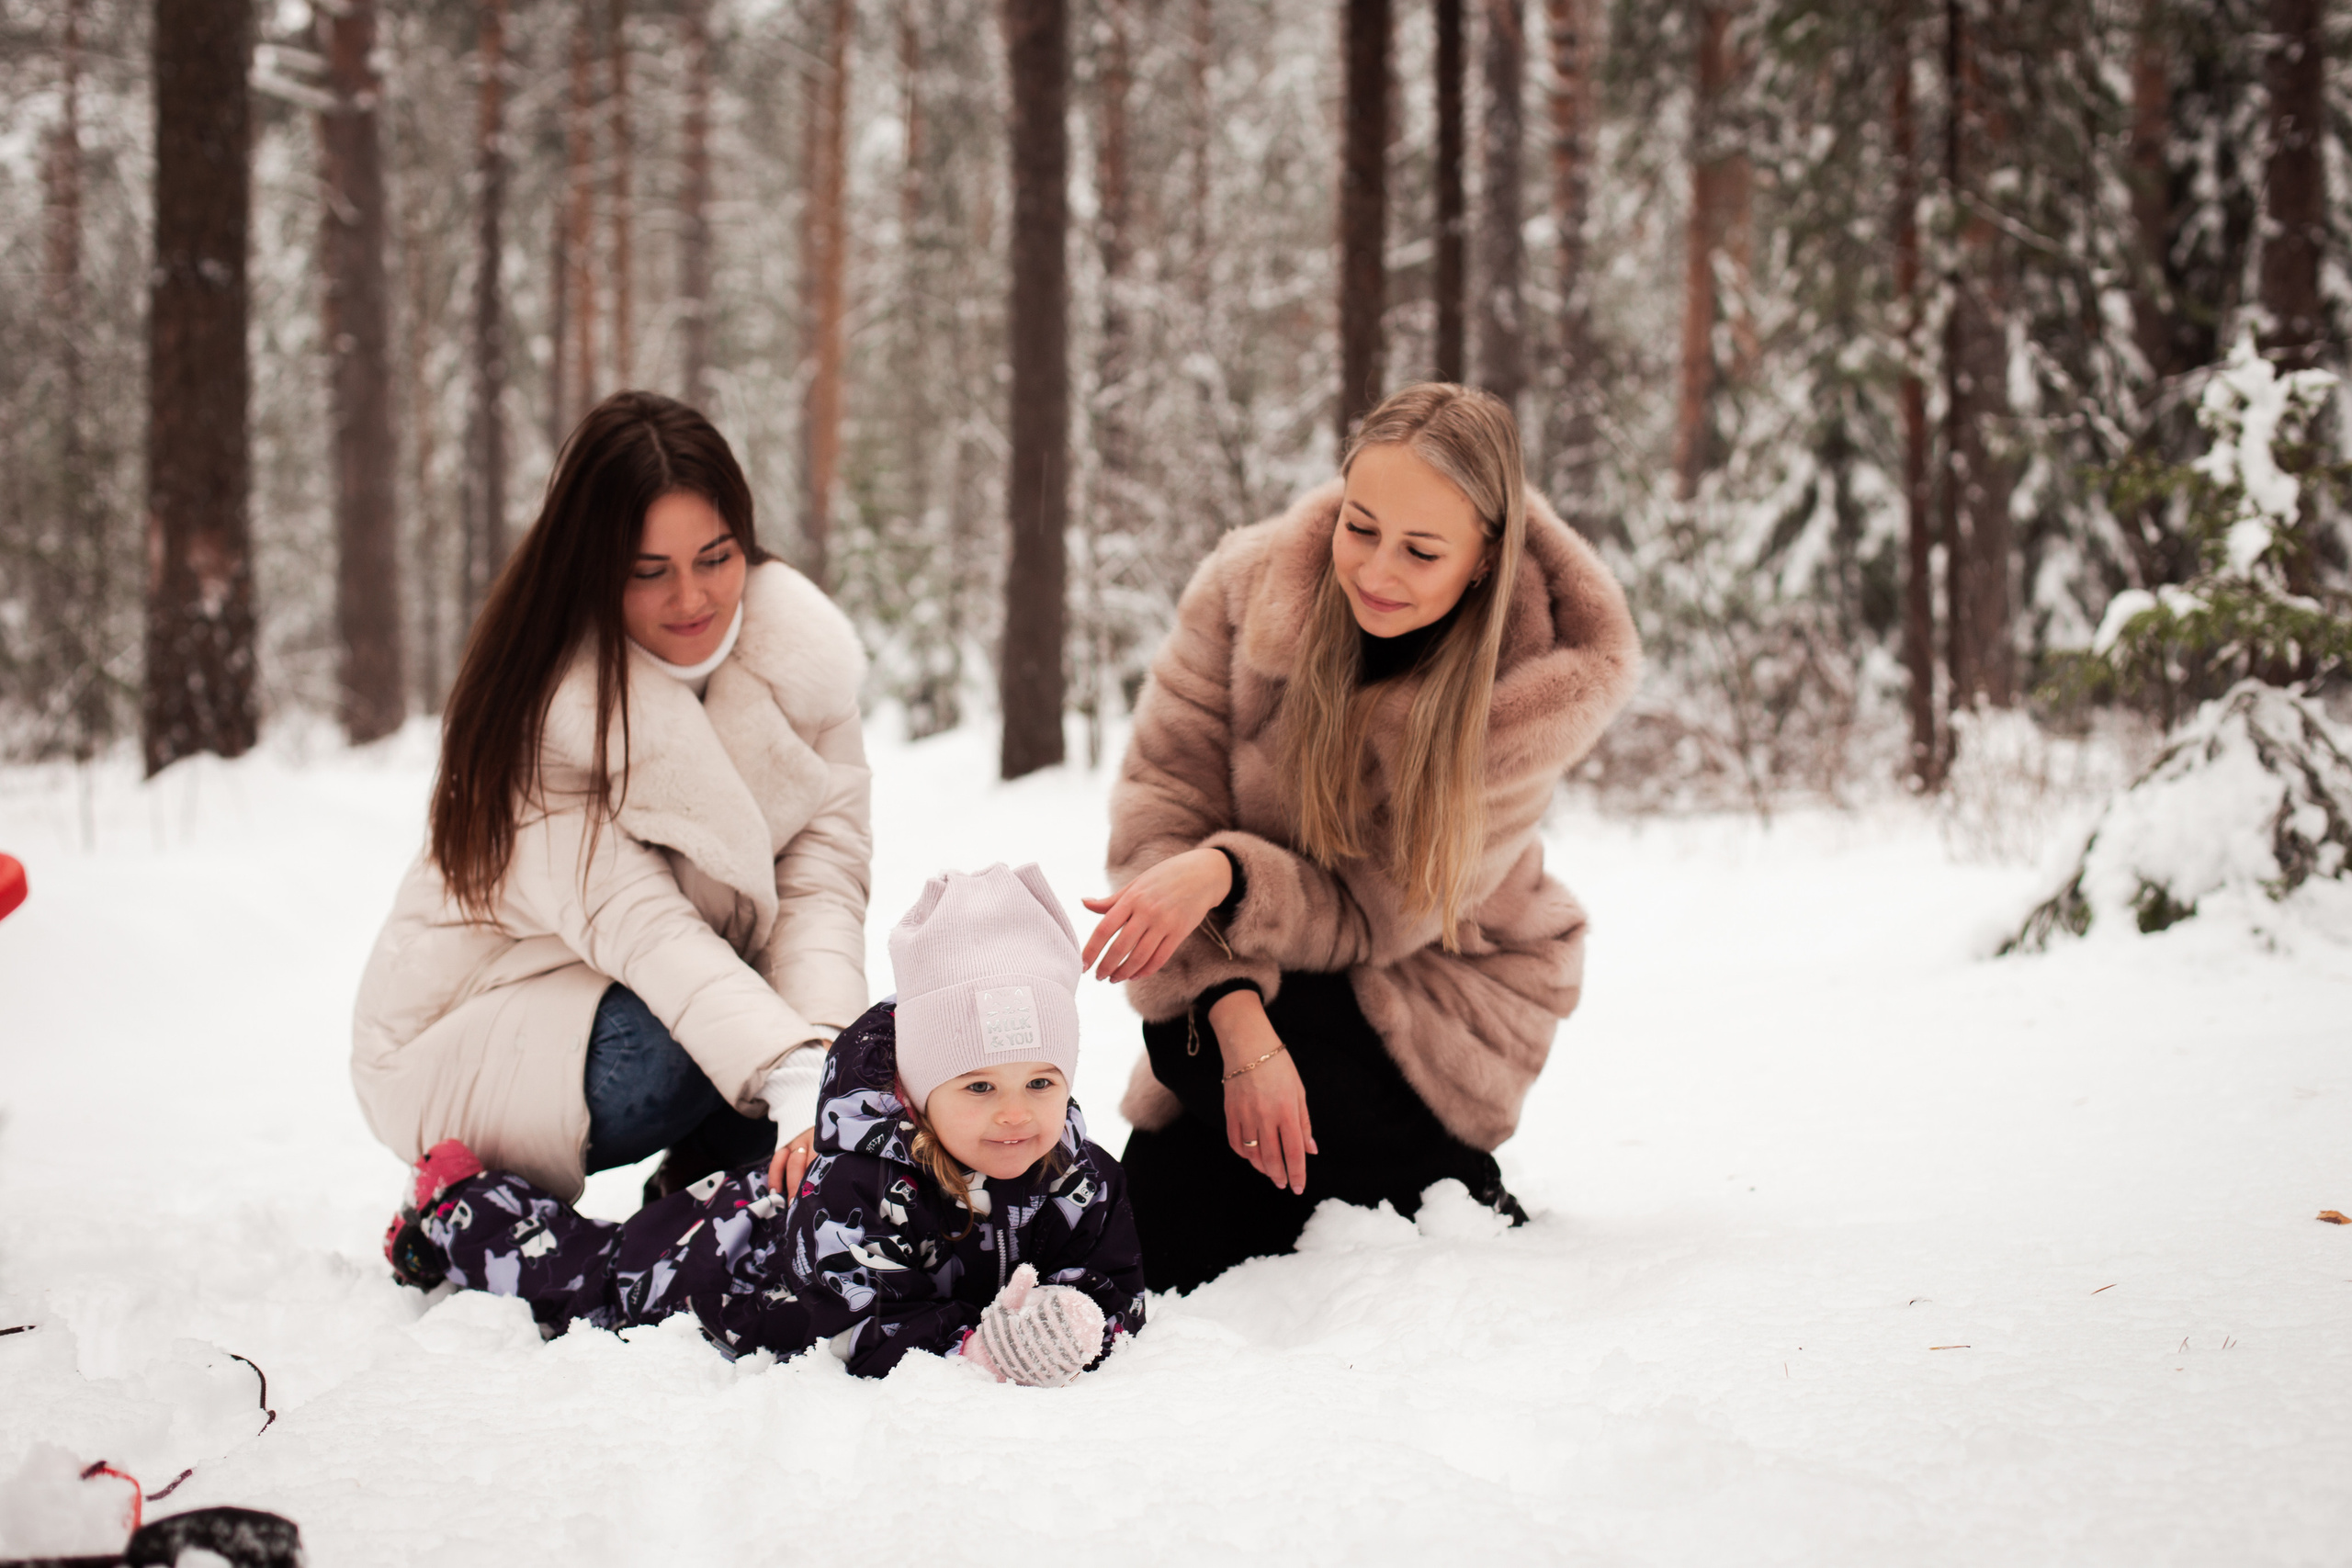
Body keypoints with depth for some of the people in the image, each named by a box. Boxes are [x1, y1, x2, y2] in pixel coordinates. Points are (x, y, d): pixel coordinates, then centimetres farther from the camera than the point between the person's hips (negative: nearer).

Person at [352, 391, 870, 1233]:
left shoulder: (802, 651, -9)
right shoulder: (542, 708, -24)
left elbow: (822, 876, -17)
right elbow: (637, 923, -36)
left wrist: (829, 1045, -37)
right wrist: (787, 1075, -51)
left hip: (705, 990, 5)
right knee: (675, 1056, -34)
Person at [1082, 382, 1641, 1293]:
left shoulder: (1545, 686, -24)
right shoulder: (1248, 585, -17)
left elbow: (1379, 914, -21)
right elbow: (1160, 806, -17)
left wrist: (1226, 875, -40)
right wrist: (1237, 1017, -31)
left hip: (1439, 994, -3)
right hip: (1259, 974, 3)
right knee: (1153, 1249, -8)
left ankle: (1463, 1209, -2)